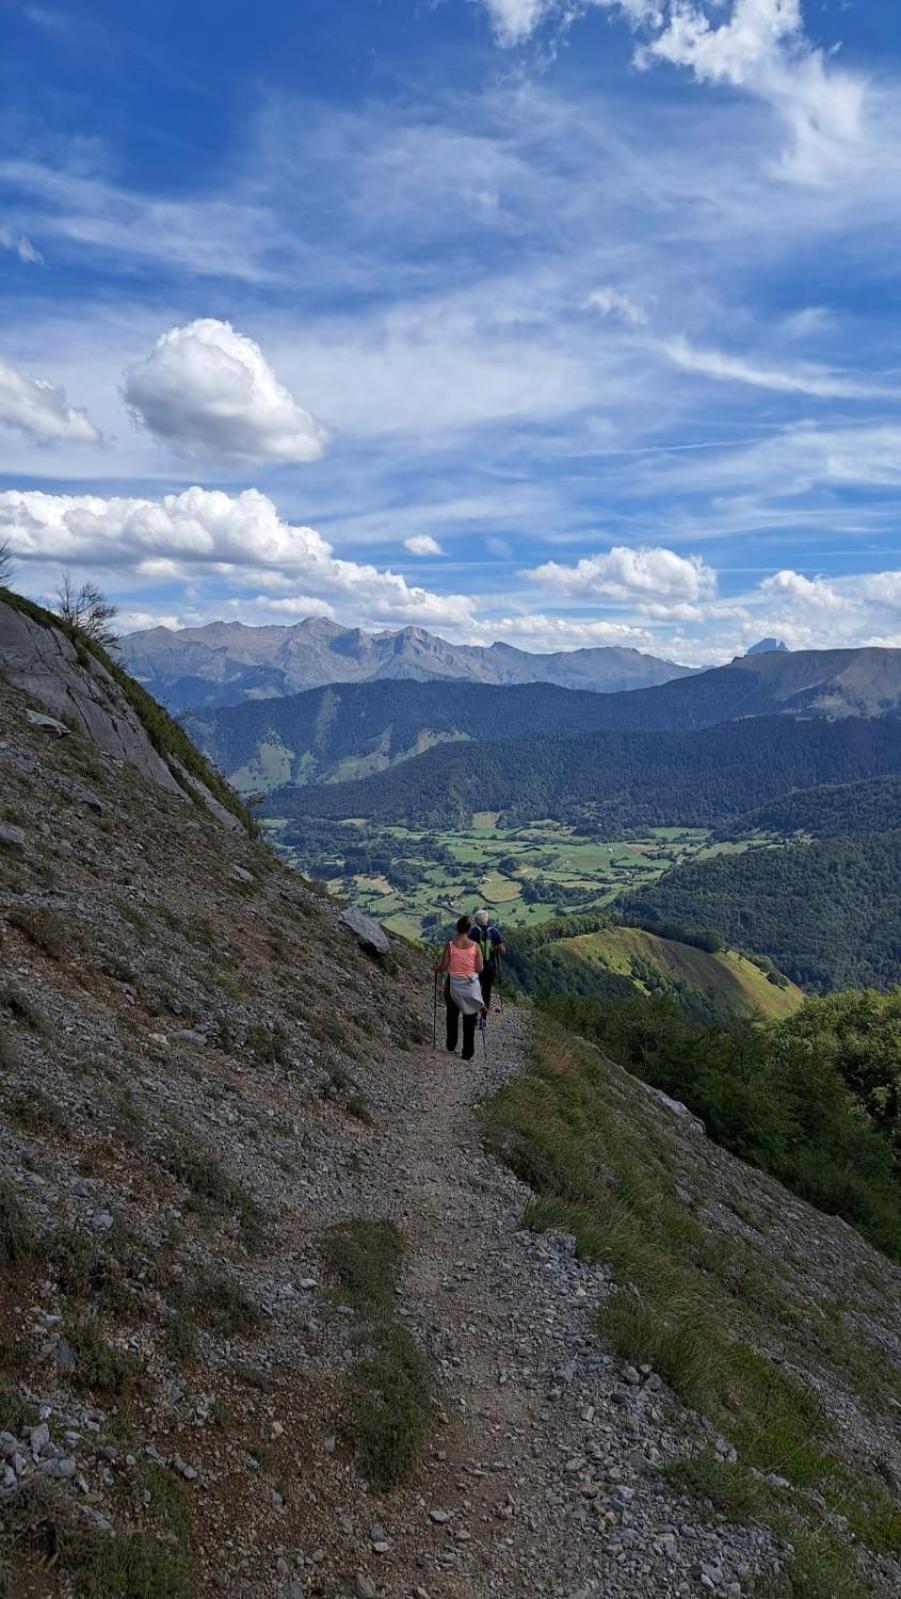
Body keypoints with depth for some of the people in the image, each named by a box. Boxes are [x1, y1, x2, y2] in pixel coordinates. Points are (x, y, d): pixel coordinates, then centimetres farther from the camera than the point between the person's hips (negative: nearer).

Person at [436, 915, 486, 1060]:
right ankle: (468, 1053, 11)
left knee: (452, 1016, 21)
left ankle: (451, 1047, 27)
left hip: (453, 985, 0)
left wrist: (436, 968, 13)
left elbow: (443, 967, -8)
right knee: (469, 1020, 9)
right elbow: (479, 969, -7)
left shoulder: (450, 945, -10)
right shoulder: (475, 946, -9)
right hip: (470, 986, 0)